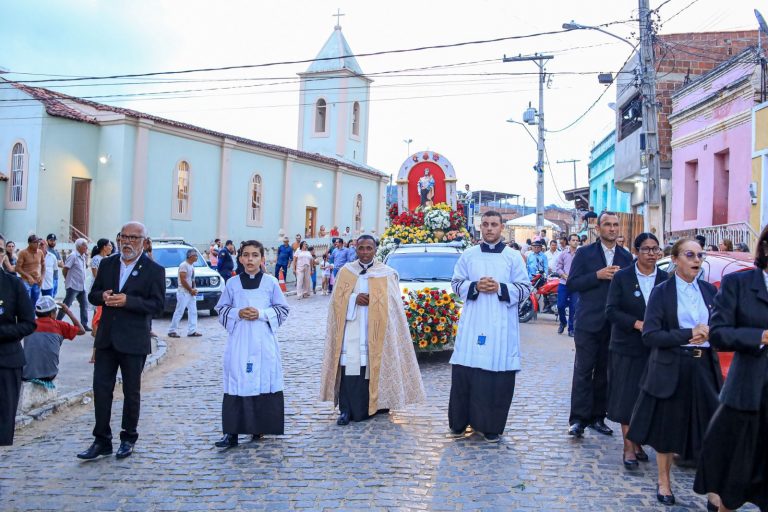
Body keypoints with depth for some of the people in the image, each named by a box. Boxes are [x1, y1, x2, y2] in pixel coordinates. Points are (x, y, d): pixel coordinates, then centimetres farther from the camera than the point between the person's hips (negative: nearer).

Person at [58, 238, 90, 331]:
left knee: (84, 305, 7)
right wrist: (68, 280, 1)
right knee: (66, 305, -1)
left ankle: (84, 325, 12)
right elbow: (65, 269, -12)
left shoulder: (83, 256, 11)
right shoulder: (73, 256, -13)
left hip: (81, 286, 8)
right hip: (73, 286, -8)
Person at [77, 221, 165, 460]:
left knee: (131, 392, 9)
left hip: (133, 341, -4)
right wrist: (103, 296, -11)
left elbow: (157, 305, -12)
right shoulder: (107, 264, 9)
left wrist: (127, 301, -23)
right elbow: (93, 295, 13)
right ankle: (102, 440, 14)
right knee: (101, 388, 4)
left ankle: (128, 438, 24)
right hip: (106, 338, 4)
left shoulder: (154, 270, -6)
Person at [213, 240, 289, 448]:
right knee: (236, 384, -3)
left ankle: (260, 427, 18)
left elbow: (283, 309, 5)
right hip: (238, 343, 1)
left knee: (264, 382, 2)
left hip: (264, 342, 0)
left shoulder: (271, 282, 2)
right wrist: (237, 313, -7)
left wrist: (262, 314, -10)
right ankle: (232, 432, 0)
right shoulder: (232, 284, 6)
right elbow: (221, 309, 12)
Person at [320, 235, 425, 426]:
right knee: (350, 367, -8)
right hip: (351, 332, 1)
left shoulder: (386, 274, 5)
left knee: (372, 366, -3)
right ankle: (346, 410, -3)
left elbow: (391, 304, 3)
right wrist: (354, 298, -10)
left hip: (376, 331, -1)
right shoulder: (346, 271, 11)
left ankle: (370, 407, 9)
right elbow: (337, 299, 7)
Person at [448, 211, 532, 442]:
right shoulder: (468, 255, 9)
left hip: (501, 325, -1)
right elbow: (456, 283, 9)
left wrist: (500, 289, -12)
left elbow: (525, 288, 3)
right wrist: (474, 286, -10)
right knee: (464, 371, 0)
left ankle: (491, 426, 11)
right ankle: (459, 422, 14)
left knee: (497, 376, -2)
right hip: (472, 324, 1)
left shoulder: (513, 257, 5)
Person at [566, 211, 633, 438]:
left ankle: (597, 417, 18)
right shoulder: (584, 253, 1)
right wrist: (598, 275, -15)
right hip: (588, 322, -3)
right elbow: (571, 284, -6)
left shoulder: (626, 257, 10)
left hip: (615, 324, 3)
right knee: (583, 371, -4)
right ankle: (578, 419, -1)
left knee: (604, 372, 9)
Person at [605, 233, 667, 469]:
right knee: (626, 396, 1)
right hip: (627, 346, -2)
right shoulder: (622, 277, -3)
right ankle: (628, 447, 10)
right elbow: (611, 310, -7)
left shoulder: (665, 279, 1)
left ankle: (638, 441, 24)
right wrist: (637, 324, -18)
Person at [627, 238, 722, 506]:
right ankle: (663, 482, 27)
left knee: (710, 427, -1)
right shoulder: (661, 292, -6)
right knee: (666, 427, 9)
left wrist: (709, 333, -12)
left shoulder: (710, 290, 7)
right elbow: (650, 336, -12)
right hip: (671, 369, -3)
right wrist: (690, 334, -18)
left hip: (705, 367, 3)